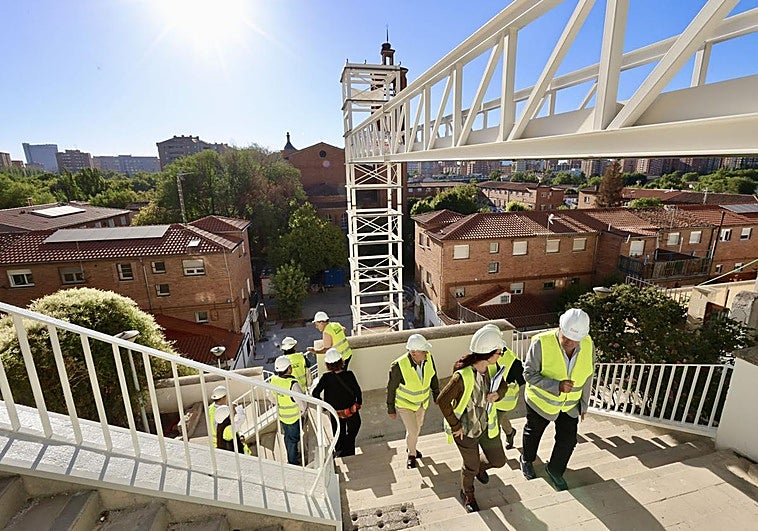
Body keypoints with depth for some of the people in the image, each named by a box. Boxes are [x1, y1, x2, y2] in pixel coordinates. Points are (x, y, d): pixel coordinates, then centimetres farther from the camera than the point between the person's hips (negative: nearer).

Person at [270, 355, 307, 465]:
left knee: (287, 437, 26)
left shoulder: (274, 380, -14)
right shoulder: (292, 384, -34)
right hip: (294, 417, -6)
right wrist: (302, 411, -5)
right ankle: (293, 462, 30)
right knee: (293, 439, 14)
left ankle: (292, 455, 47)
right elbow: (301, 402, -26)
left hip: (281, 416, 6)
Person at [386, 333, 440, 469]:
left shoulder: (428, 358, -24)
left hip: (421, 401, 5)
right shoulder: (398, 366, -37)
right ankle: (411, 455, 34)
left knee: (417, 425, 26)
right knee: (413, 431, 1)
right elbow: (391, 388, -20)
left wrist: (436, 395, 6)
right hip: (404, 403, -5)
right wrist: (391, 409, -9)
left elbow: (433, 376, -4)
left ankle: (410, 447, 56)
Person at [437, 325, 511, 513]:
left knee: (498, 461, 19)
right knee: (471, 467, 17)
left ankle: (480, 465, 54)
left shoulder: (491, 367, -14)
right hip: (466, 430, -5)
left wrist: (497, 394, -18)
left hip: (487, 425, 5)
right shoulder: (463, 376, -35)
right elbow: (442, 401, -27)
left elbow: (503, 385, 4)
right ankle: (467, 494, 51)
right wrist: (455, 426, -18)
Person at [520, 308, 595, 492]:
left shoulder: (588, 345, -18)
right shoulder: (541, 343, -33)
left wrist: (584, 403, 7)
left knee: (568, 440, 14)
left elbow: (587, 376, -2)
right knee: (533, 433, 21)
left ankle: (555, 469, 44)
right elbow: (529, 373, -25)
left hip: (570, 403, 3)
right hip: (541, 400, -3)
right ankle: (527, 460, 52)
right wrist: (557, 386, -37)